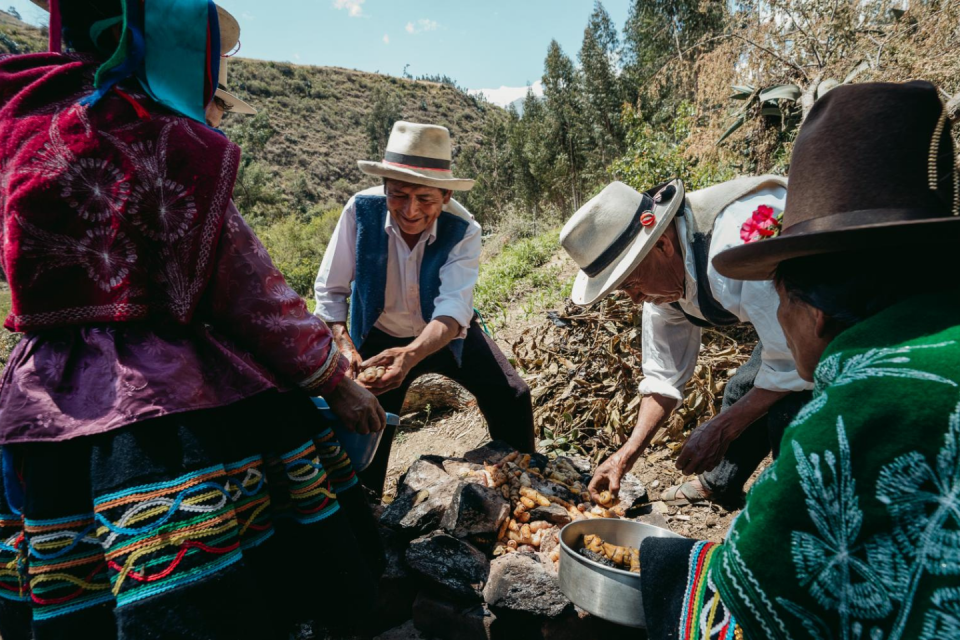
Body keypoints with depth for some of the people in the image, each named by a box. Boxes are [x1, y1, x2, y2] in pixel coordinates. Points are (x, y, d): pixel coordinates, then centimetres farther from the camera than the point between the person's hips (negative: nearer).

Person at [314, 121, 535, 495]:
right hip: (382, 337, 1)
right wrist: (344, 346, -36)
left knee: (512, 398, -7)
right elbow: (329, 290, -19)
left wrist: (410, 355, -57)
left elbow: (453, 309, -38)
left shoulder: (463, 230, -27)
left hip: (447, 335, 0)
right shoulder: (361, 210, -25)